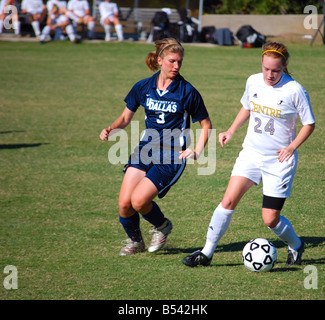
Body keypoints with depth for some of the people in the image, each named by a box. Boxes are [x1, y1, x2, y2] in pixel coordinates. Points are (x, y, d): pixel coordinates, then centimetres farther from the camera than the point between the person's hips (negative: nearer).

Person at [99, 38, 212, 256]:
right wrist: (111, 130, -5)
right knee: (124, 203, -8)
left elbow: (206, 125, 2)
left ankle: (162, 226, 14)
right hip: (146, 149, 4)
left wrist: (197, 152, -10)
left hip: (172, 157, -4)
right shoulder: (143, 87, 3)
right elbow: (126, 117, 15)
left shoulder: (187, 92, -7)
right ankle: (134, 241, 22)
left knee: (139, 201, -19)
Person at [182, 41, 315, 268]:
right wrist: (231, 131, 8)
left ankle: (296, 246, 27)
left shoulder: (295, 91, -14)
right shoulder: (253, 82, -1)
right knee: (229, 201, -13)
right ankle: (207, 253, -4)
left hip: (279, 160, -4)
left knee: (270, 219, -3)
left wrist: (292, 147, -16)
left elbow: (309, 124, -4)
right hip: (251, 153, 4)